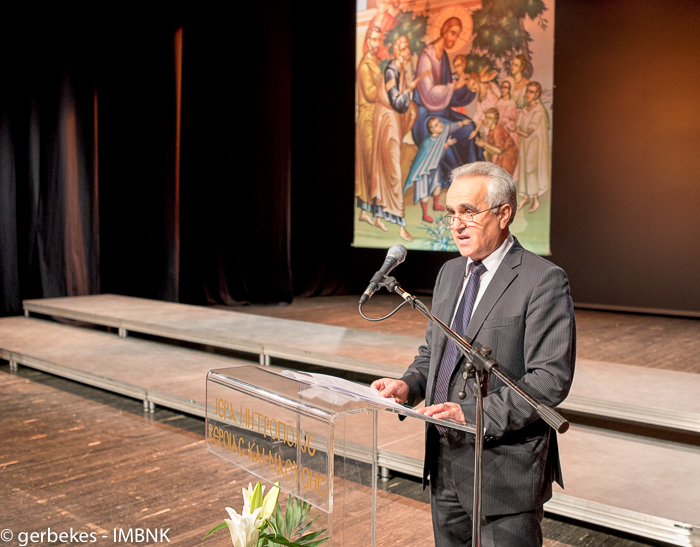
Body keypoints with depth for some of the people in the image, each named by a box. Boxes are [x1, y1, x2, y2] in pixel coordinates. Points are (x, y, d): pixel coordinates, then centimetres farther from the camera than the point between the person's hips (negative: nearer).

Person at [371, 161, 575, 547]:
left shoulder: (543, 281, -13)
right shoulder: (450, 272, 10)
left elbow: (551, 379, -19)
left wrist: (472, 413, -26)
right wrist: (409, 386, -3)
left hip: (504, 470, -7)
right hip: (444, 462, 7)